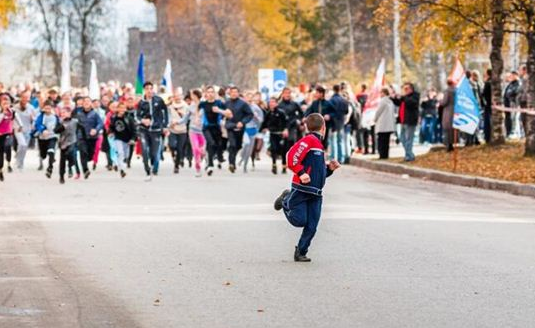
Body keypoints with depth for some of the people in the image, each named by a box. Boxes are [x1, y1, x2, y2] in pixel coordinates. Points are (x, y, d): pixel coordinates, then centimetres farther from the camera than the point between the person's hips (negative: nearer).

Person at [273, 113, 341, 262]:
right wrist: (301, 173, -23)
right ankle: (285, 201, 20)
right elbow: (292, 156, -20)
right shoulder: (309, 140, -8)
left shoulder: (318, 144, 20)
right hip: (302, 190, -8)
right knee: (299, 221, -6)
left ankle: (301, 253, 10)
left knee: (311, 226, 1)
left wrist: (329, 168, 10)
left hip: (316, 193, 8)